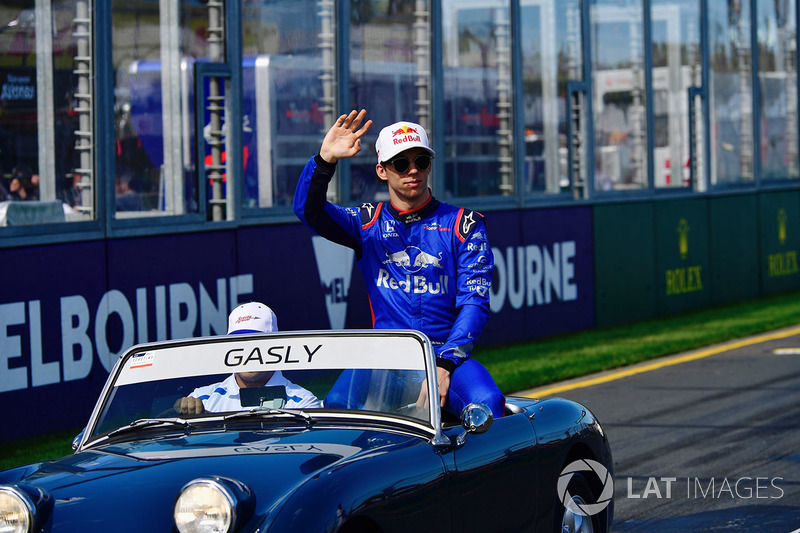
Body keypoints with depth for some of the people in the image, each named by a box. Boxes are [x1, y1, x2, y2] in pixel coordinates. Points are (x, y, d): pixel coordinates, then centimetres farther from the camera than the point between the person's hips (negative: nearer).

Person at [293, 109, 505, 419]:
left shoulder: (462, 224, 8)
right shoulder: (368, 224, 13)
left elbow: (475, 302, -1)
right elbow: (308, 210, -4)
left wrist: (444, 366, -16)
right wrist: (325, 159, -24)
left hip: (448, 354, -1)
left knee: (487, 402, -33)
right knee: (337, 406, -29)